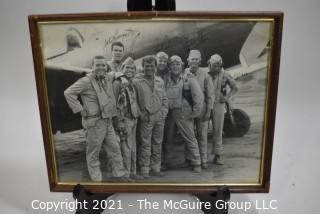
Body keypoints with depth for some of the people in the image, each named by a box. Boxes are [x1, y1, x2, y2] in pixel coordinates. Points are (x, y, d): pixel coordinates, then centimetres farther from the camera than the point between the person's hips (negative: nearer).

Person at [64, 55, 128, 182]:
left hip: (108, 121, 7)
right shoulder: (86, 81, -12)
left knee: (114, 149, 13)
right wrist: (80, 109, -16)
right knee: (93, 153, 6)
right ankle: (97, 179, 19)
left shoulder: (108, 79, 9)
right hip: (94, 123, -7)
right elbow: (68, 93, -17)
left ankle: (118, 175, 27)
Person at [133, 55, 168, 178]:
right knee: (145, 145, -1)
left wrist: (164, 111, 5)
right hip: (146, 118, -5)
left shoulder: (159, 81, 10)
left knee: (157, 144, 12)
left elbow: (164, 99, 16)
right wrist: (142, 114, -8)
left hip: (159, 118, 5)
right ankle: (144, 169, 12)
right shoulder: (136, 81, -6)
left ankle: (155, 168, 24)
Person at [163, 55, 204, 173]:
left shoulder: (189, 78, -4)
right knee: (168, 139, 13)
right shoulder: (166, 80, 7)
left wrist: (195, 112, -7)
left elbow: (199, 96, -5)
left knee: (190, 138, -1)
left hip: (184, 114, -4)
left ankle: (196, 163, 9)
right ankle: (167, 161, 29)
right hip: (169, 114, 4)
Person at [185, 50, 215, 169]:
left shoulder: (205, 75, -3)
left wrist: (208, 111, -6)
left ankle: (203, 160, 16)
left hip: (201, 109, -1)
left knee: (202, 135, 5)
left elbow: (210, 94, -1)